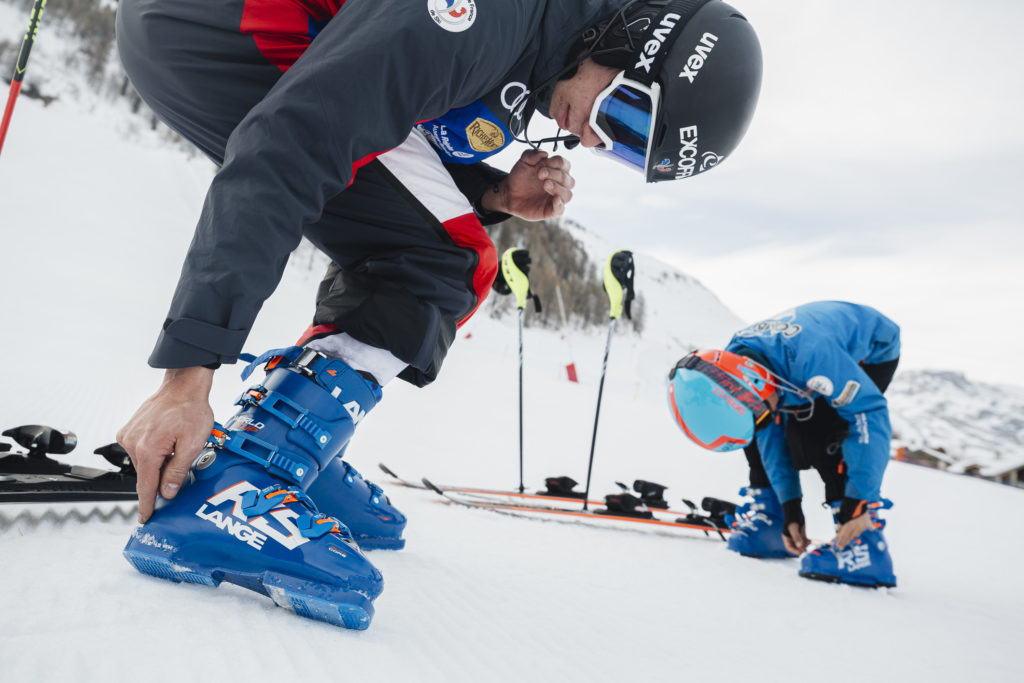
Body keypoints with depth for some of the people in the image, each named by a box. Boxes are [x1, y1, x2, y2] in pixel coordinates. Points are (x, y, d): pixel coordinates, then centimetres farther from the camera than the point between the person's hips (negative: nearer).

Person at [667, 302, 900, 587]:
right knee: (760, 433, -4)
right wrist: (790, 506, -13)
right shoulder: (732, 366, -23)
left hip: (874, 350, -6)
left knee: (812, 427, -27)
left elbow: (871, 414, -37)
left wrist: (858, 502, -36)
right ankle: (768, 520, 11)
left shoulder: (810, 356, -44)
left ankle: (865, 545, -22)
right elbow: (770, 436, -12)